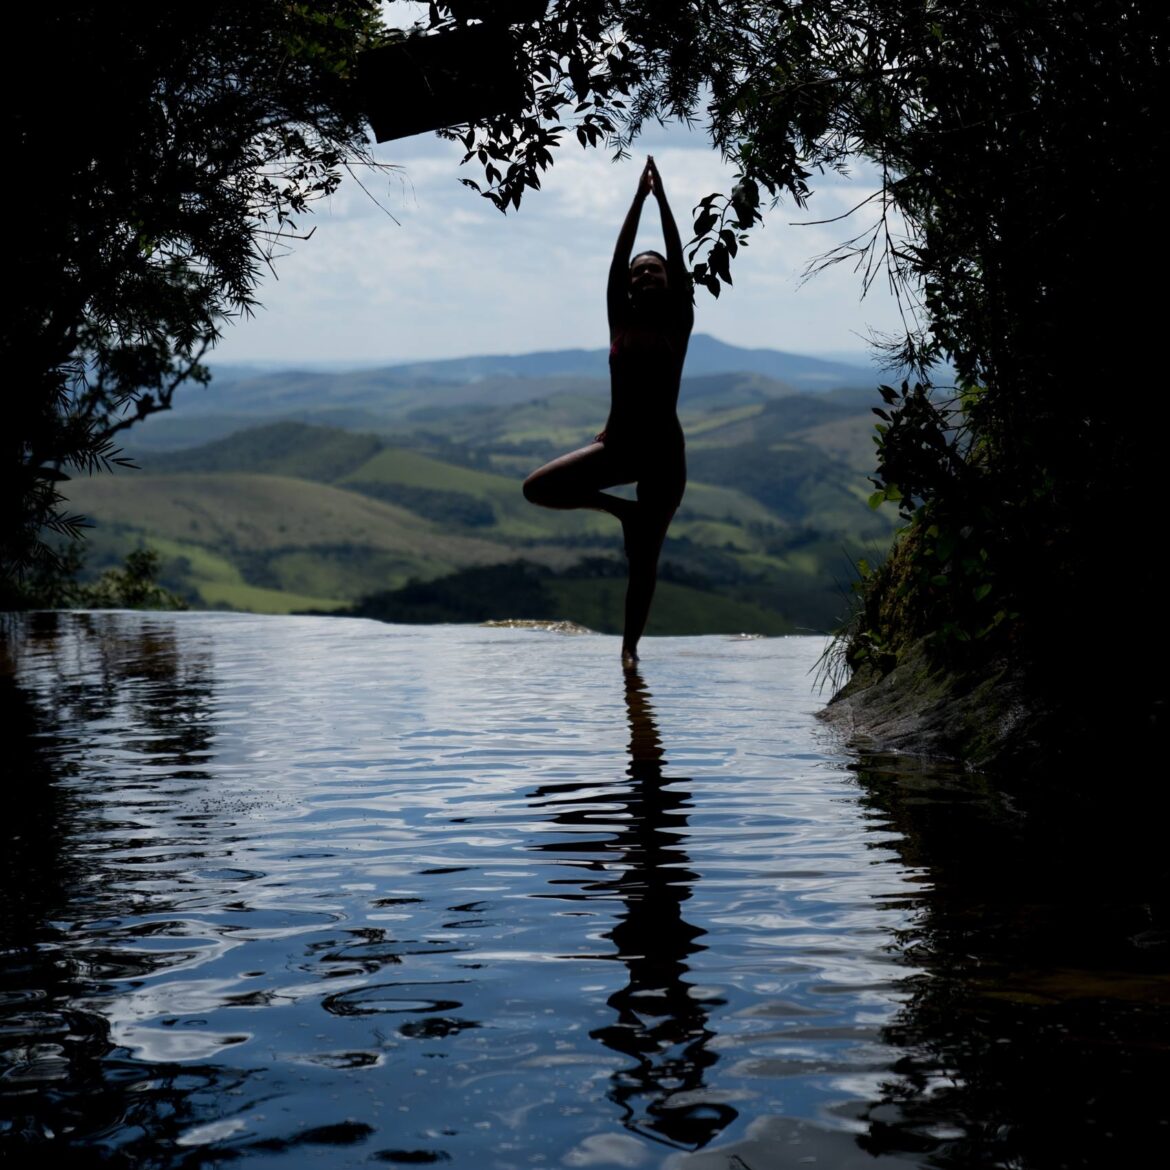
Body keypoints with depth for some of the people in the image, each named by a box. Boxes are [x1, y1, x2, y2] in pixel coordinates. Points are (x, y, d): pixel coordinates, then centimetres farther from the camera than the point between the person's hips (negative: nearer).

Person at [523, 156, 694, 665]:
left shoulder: (678, 325, 1)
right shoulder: (620, 322, 5)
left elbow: (679, 260, -6)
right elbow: (618, 257, -1)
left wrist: (663, 198, -7)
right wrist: (639, 197, -4)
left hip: (664, 452, -2)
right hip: (617, 445, 2)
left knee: (644, 559, 1)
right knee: (537, 487, -14)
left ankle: (629, 646, 13)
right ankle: (618, 507, 6)